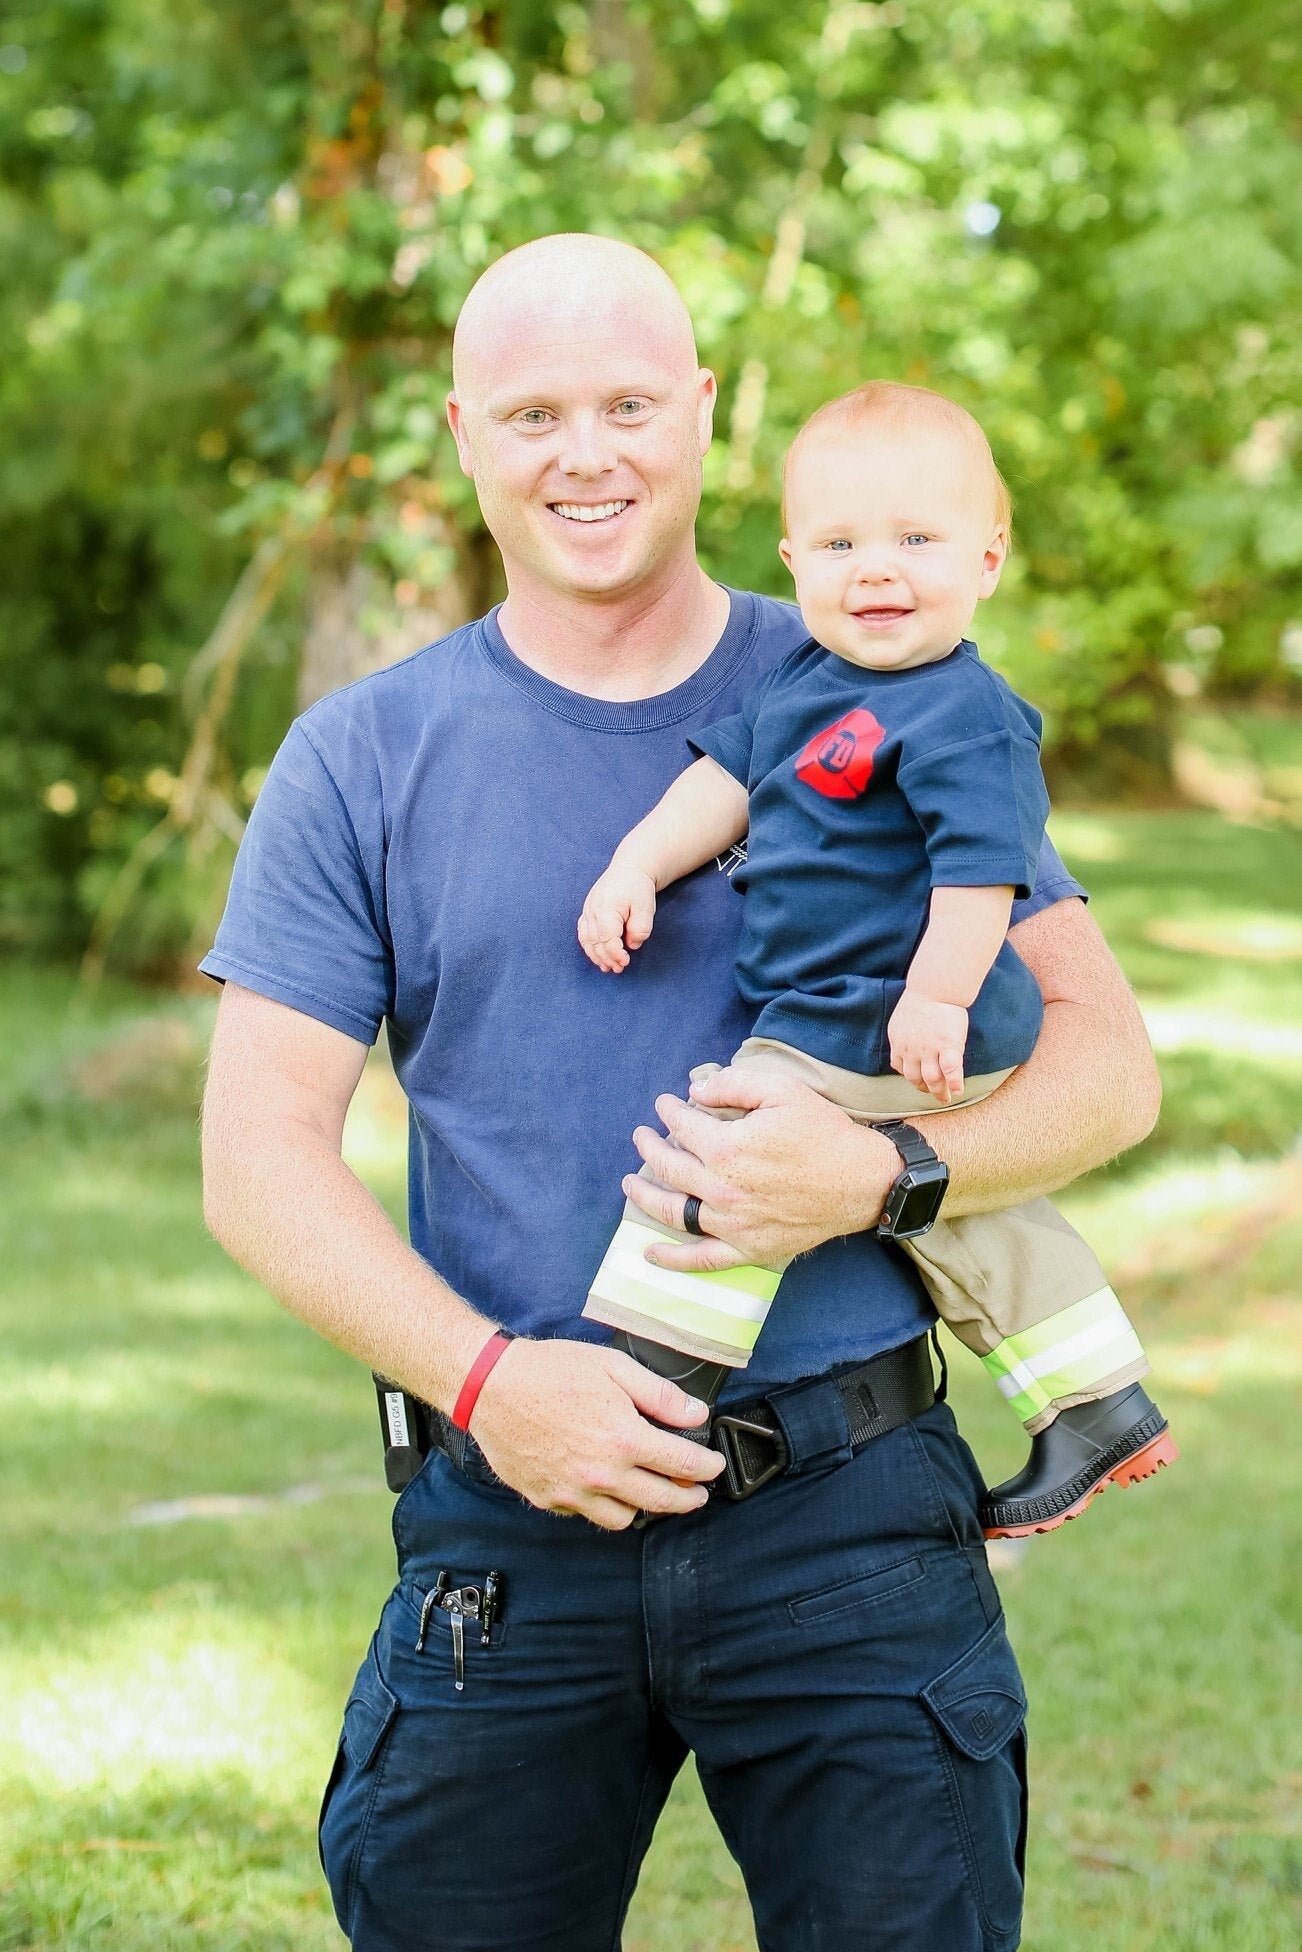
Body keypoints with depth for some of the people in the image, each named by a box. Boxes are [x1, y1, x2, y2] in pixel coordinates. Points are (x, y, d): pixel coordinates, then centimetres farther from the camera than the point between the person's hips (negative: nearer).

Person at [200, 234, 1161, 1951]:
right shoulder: (362, 762, 6)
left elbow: (1110, 1062, 4)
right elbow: (260, 1159, 2)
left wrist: (881, 1173, -15)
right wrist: (483, 1377, -14)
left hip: (848, 1511, 0)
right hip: (510, 1531, 1)